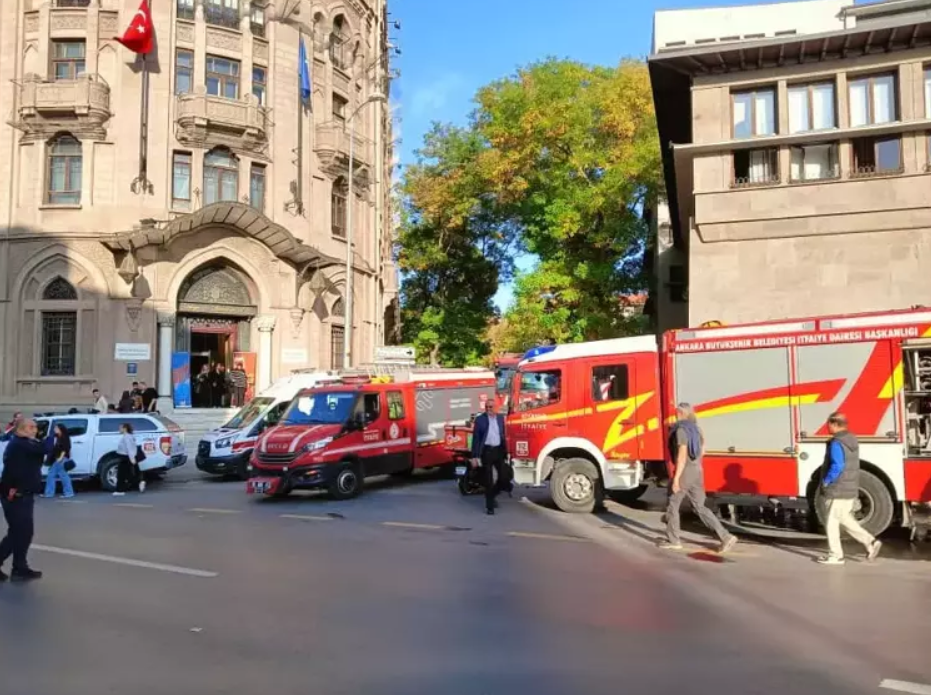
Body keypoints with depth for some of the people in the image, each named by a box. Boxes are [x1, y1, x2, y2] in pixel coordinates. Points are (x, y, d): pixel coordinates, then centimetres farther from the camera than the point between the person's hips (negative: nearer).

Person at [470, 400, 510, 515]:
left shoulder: (500, 418, 8)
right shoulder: (480, 419, -4)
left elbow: (503, 435, 13)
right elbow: (476, 439, -5)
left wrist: (505, 451, 8)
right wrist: (474, 456, -9)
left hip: (499, 450, 4)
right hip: (486, 451, -4)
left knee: (504, 477, 1)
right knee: (488, 481, 1)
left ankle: (492, 495, 28)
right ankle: (489, 506, 13)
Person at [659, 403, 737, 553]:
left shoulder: (681, 430, -17)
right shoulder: (695, 429, 11)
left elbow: (682, 455, -23)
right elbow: (701, 452, 20)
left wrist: (676, 478, -22)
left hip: (684, 473, -8)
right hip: (697, 472, 8)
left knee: (672, 505, 9)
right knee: (699, 507, 10)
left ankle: (673, 540, 17)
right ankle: (726, 536, 1)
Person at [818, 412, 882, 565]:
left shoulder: (836, 443, -20)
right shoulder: (852, 440, 10)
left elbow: (837, 466, -28)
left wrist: (826, 481, -15)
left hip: (838, 490, -9)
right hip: (850, 489, 9)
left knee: (831, 523, 2)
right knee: (845, 519, 21)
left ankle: (835, 555, 8)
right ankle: (870, 542, 15)